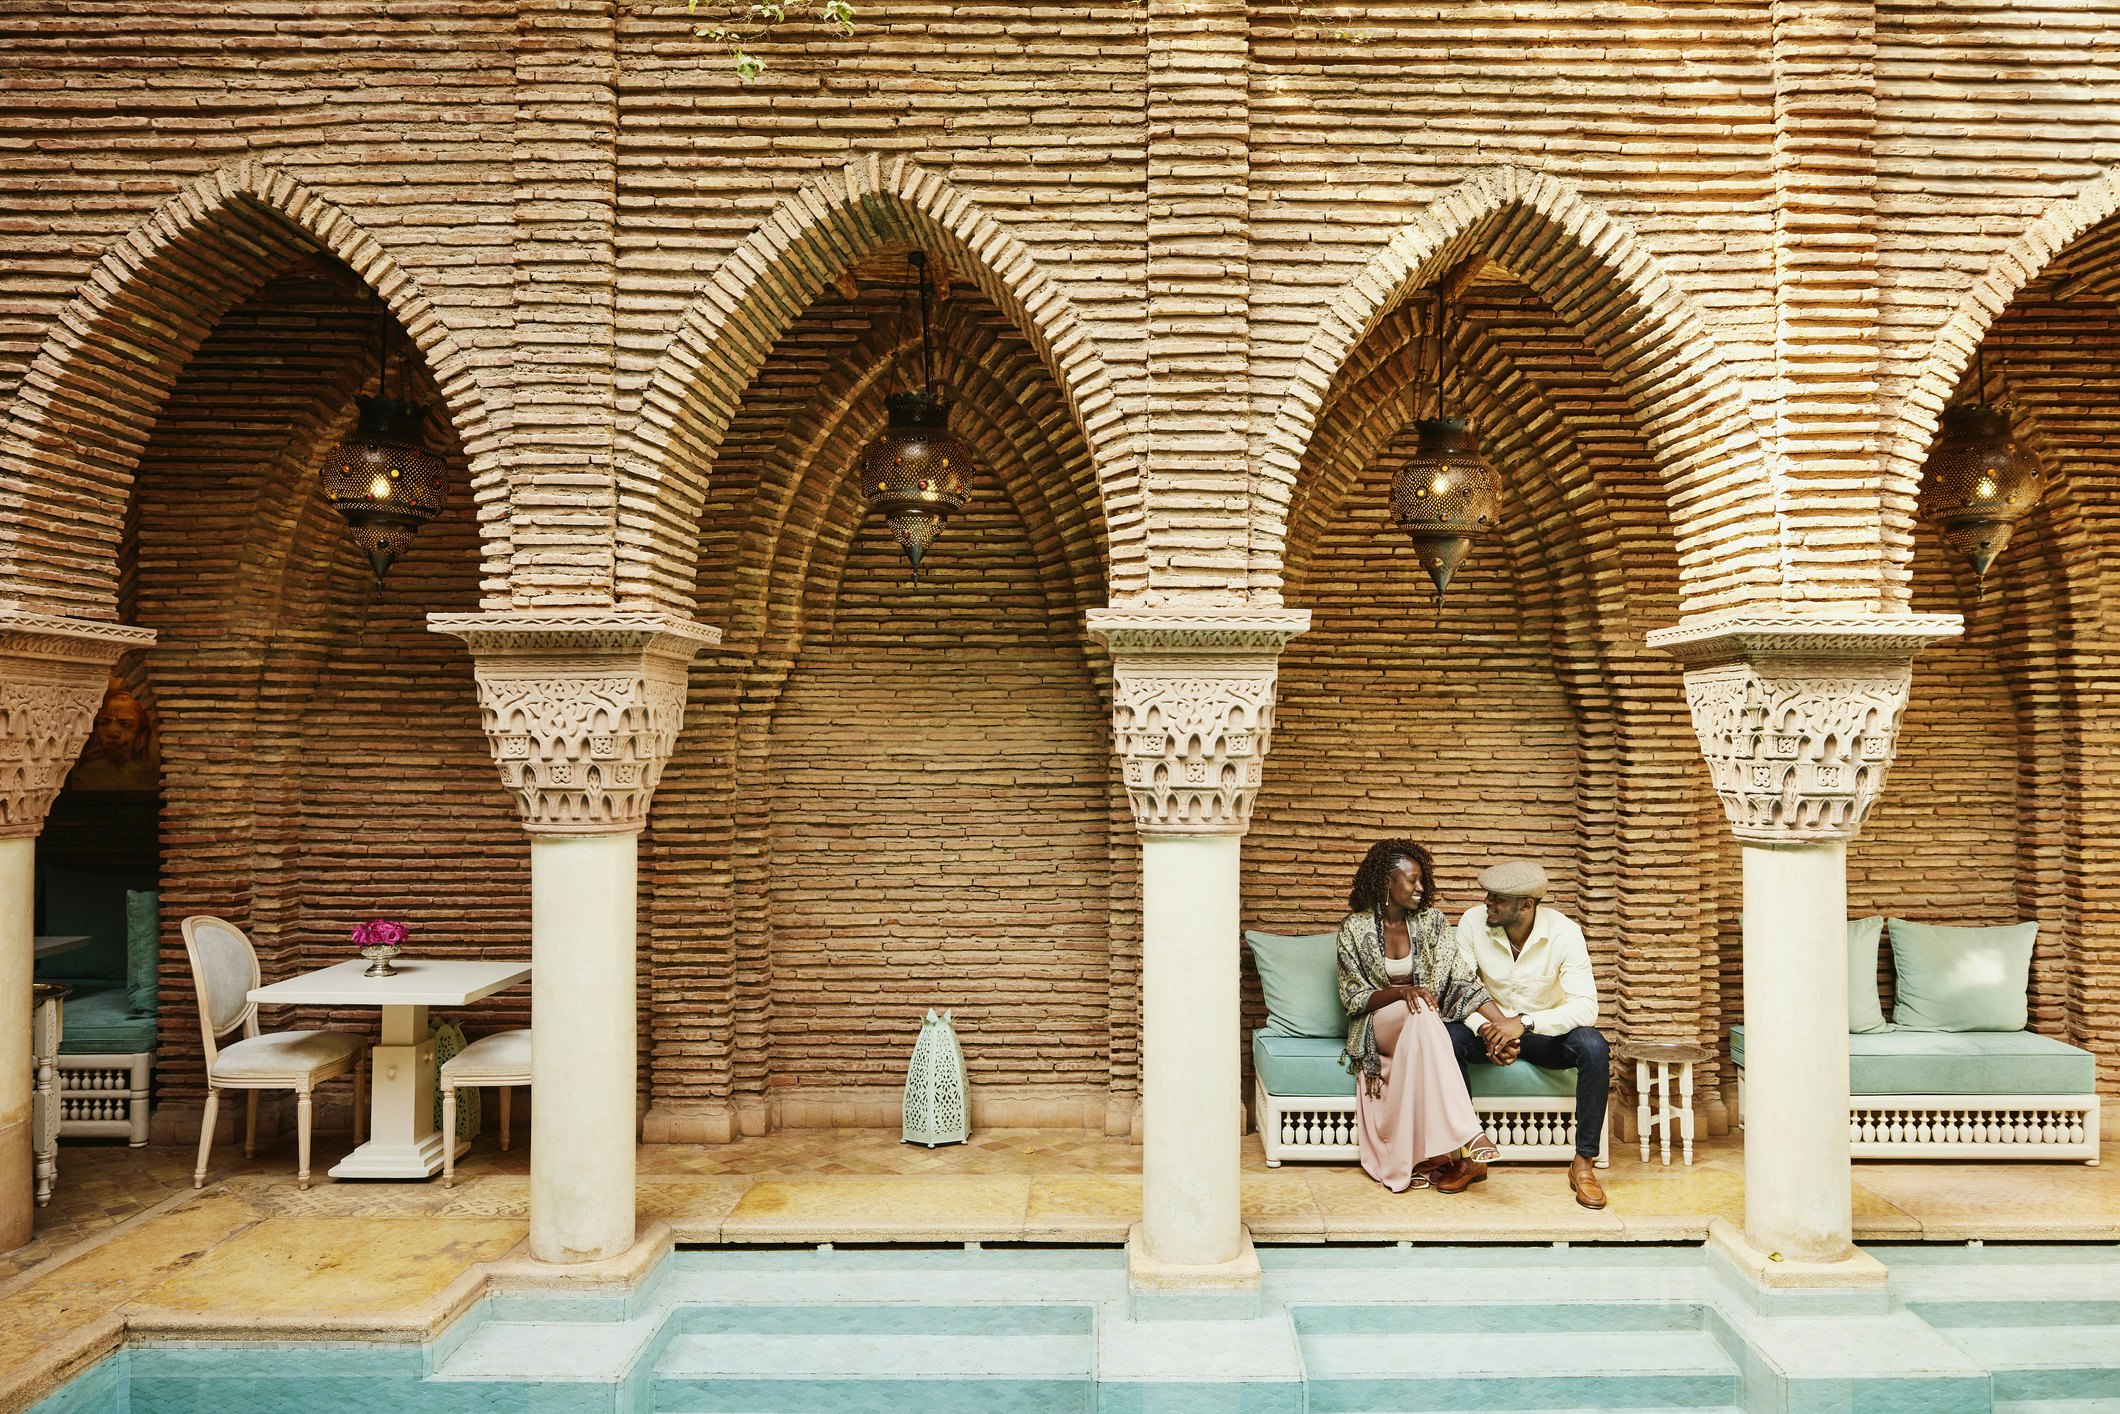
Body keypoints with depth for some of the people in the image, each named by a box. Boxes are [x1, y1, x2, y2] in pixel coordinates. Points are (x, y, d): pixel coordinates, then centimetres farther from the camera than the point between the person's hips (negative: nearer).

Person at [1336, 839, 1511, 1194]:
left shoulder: (1431, 921, 1)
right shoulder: (1355, 927, -5)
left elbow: (1463, 979, -6)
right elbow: (1353, 997, -6)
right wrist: (1401, 992, -25)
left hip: (1419, 1031, 3)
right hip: (1375, 1028, -2)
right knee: (1421, 1011, -35)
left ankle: (1448, 1153, -36)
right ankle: (1468, 1140, -45)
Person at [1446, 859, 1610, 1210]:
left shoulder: (1564, 932, -20)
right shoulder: (1473, 922, -15)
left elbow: (1586, 1007, -25)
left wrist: (1524, 1022, -38)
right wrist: (1486, 1029, -33)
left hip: (1547, 1031, -1)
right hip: (1490, 1025, 1)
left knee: (1594, 1047, -31)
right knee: (1449, 1038, -31)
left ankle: (1584, 1162, -17)